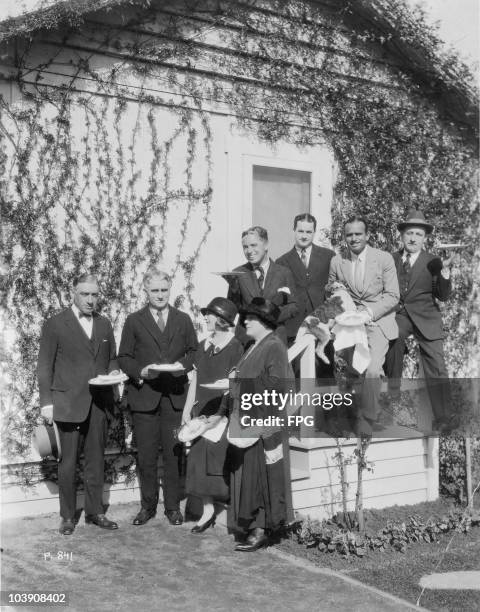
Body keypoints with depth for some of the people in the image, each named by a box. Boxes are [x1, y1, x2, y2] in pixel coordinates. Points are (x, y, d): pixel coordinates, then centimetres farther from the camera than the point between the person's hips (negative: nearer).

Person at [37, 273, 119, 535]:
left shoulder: (104, 324, 12)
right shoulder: (55, 324, -2)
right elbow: (45, 366, -2)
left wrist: (113, 372, -3)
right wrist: (47, 402, -8)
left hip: (99, 403, 4)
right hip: (68, 403, -4)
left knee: (96, 460, 10)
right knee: (68, 462, 2)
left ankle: (95, 511, 20)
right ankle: (67, 516, 13)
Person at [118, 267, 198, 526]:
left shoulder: (183, 320, 11)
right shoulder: (134, 321, 6)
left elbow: (194, 351, 13)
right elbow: (124, 357, 5)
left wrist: (183, 365, -7)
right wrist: (141, 371, -13)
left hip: (175, 396, 1)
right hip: (144, 396, -1)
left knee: (174, 454, 3)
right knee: (146, 456, 4)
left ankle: (173, 506, 16)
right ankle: (148, 505, 19)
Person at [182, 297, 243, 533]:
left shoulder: (235, 348, -8)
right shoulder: (203, 346, 11)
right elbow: (195, 381, 14)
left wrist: (221, 414, -17)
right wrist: (187, 410, 10)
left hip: (224, 414, -6)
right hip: (201, 412, 6)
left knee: (221, 460, -3)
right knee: (200, 460, 5)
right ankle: (207, 510, 16)